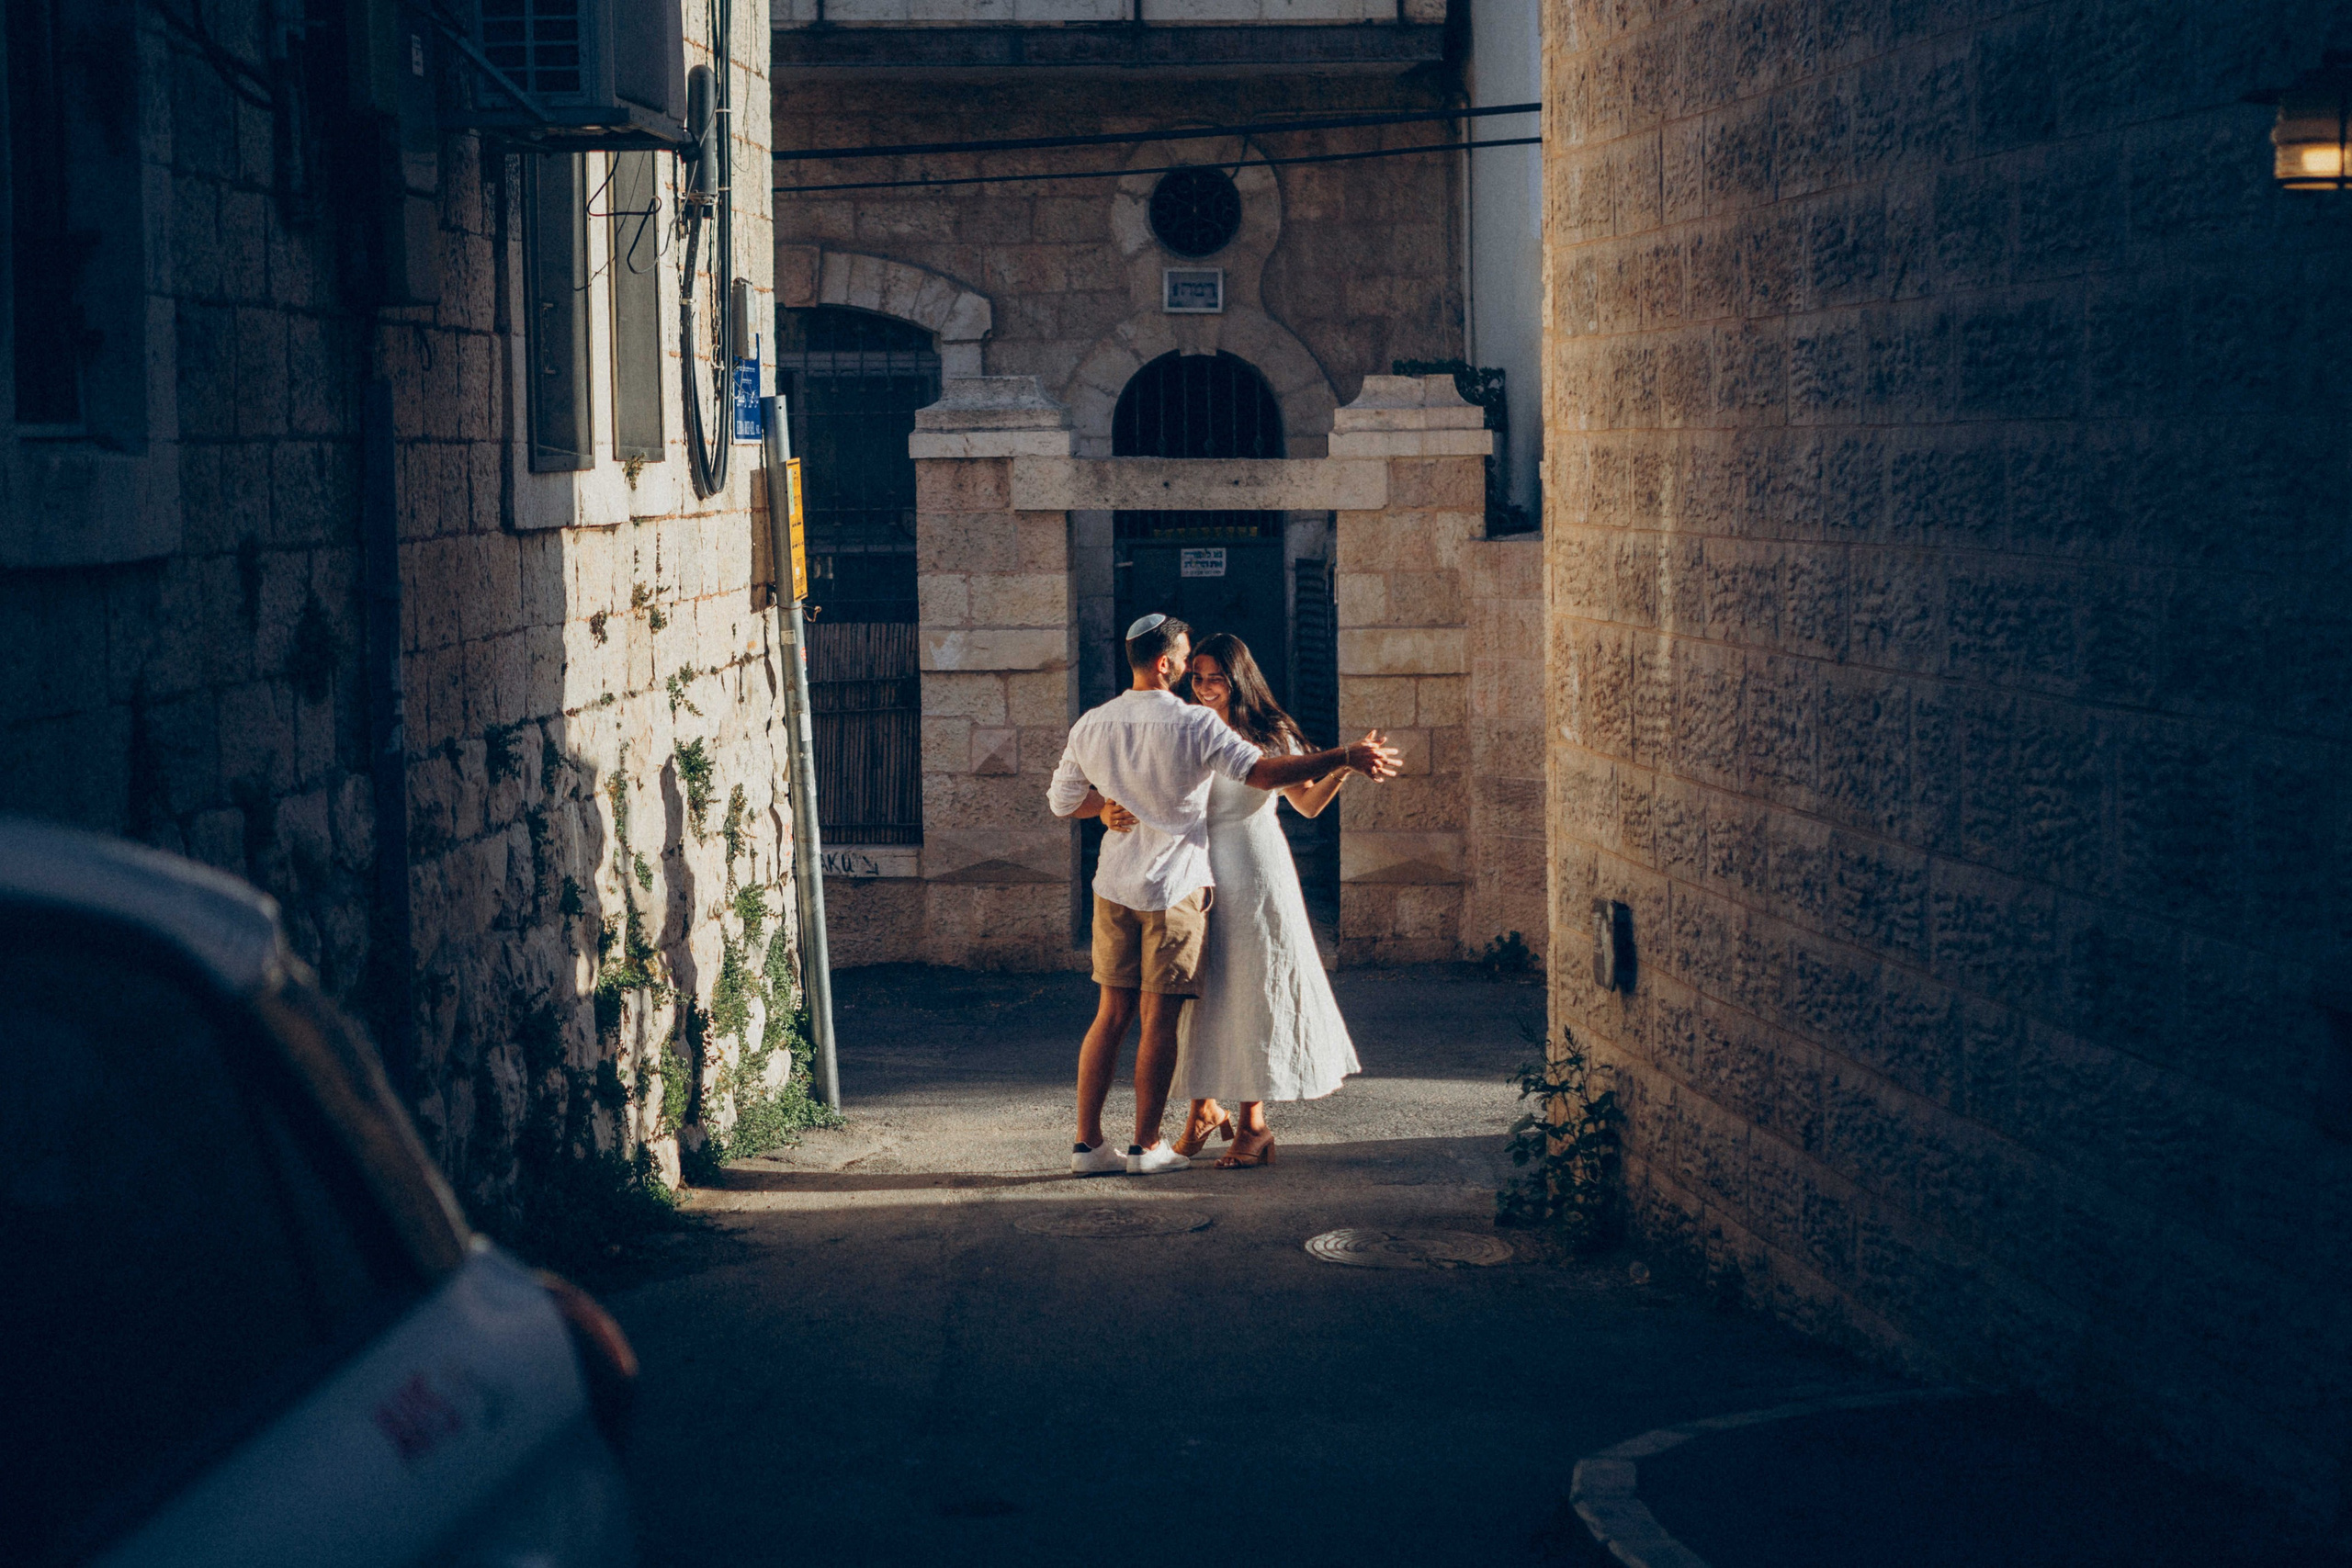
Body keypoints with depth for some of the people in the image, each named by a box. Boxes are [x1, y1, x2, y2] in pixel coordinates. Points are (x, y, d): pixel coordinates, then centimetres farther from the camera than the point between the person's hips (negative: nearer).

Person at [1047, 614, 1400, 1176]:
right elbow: (1260, 771, -20)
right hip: (1174, 888, -5)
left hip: (1115, 887, 5)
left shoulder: (1090, 726, 4)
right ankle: (1146, 1146, 6)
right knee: (1159, 1019, 1)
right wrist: (1344, 758, -19)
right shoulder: (1194, 724, -13)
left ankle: (1088, 1142, 8)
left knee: (1113, 1013, 10)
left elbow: (1062, 802, 12)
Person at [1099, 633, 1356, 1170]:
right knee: (1197, 990, 5)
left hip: (1255, 879, -2)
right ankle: (1203, 1109, 22)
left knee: (1254, 989, -2)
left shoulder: (1269, 734, 1)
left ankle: (1253, 1124, 5)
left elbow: (1308, 803, 1)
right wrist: (1110, 812, -24)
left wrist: (1342, 768, -17)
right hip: (1197, 877, 2)